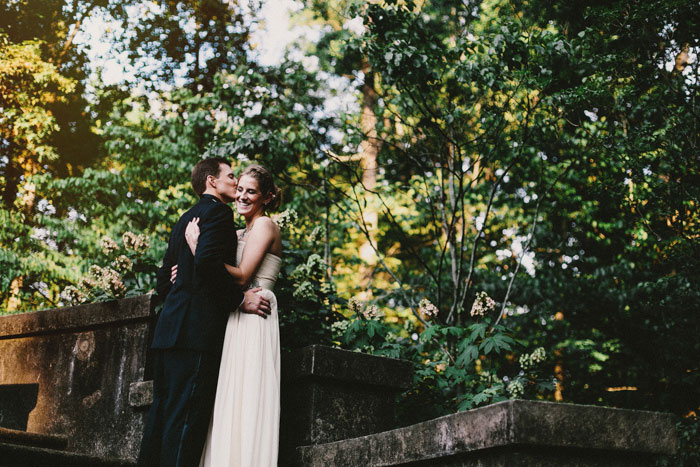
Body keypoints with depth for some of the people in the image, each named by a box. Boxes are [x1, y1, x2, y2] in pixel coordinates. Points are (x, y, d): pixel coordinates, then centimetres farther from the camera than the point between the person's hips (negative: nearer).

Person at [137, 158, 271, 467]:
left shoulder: (185, 219, 25)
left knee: (162, 413, 9)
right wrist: (240, 299, -14)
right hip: (198, 330, -9)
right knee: (188, 415, -11)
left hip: (169, 328, 9)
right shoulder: (217, 211, -3)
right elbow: (208, 261, -20)